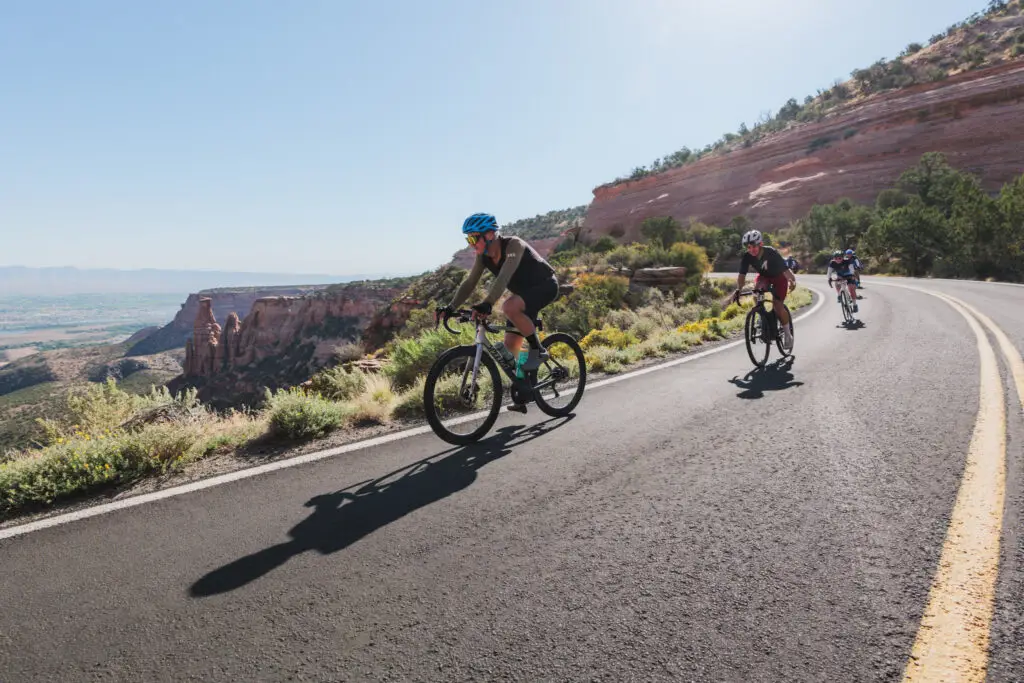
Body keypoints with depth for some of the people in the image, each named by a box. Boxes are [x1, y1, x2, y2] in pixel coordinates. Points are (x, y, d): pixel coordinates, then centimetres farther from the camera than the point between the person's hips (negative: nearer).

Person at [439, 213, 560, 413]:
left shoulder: (514, 245, -28)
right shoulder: (484, 256, -7)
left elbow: (504, 277, -43)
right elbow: (469, 283, -6)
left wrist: (487, 304, -54)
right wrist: (451, 307, -17)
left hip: (545, 286, -8)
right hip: (526, 292, 8)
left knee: (509, 307, -36)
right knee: (510, 344, 0)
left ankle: (538, 350, -16)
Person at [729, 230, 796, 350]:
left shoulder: (771, 253, -34)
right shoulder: (747, 256, -25)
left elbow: (785, 270, -42)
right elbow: (742, 275, -27)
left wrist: (792, 280, -61)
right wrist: (738, 290, -44)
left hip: (779, 277, -3)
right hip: (764, 276, 3)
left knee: (777, 306, -14)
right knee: (756, 288, -32)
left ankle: (787, 334, 7)